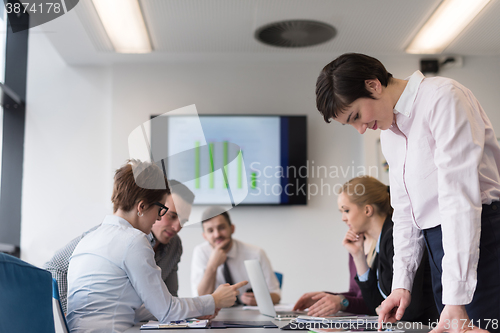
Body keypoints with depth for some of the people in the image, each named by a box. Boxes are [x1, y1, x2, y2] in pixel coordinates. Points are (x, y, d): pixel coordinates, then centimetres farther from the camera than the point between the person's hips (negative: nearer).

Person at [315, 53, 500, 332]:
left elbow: (459, 195, -21)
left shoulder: (442, 98, -13)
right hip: (439, 242, 8)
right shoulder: (389, 135, 15)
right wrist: (402, 283, 9)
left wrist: (457, 297, -24)